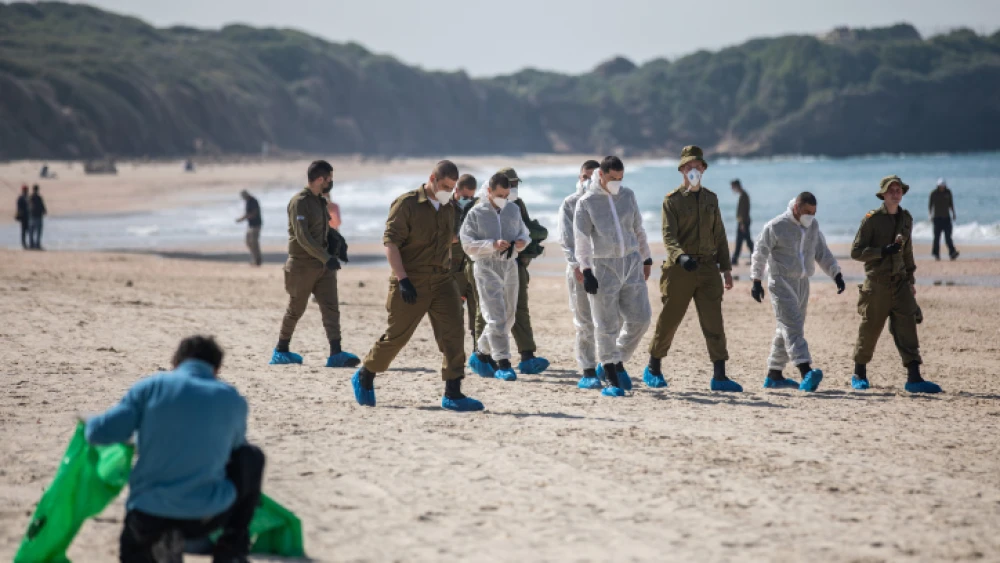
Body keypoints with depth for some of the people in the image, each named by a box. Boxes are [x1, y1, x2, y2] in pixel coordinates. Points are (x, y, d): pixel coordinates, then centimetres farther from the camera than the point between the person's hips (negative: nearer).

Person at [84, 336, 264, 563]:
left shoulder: (151, 386, -2)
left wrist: (90, 423, 20)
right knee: (252, 456, 25)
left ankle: (160, 543, 5)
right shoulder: (233, 400, 2)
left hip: (148, 519, 2)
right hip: (208, 518, -2)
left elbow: (101, 433, -4)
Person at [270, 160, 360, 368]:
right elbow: (303, 237, -23)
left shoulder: (320, 201, 13)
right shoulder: (300, 202, -14)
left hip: (323, 265, 7)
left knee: (331, 307, -6)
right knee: (296, 310, 5)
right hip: (302, 265, -7)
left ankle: (336, 354, -13)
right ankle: (281, 351, 21)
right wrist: (326, 258, -29)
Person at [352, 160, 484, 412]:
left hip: (442, 281, 5)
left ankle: (453, 393, -6)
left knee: (453, 334, -7)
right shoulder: (407, 204, -10)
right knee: (396, 336, 3)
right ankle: (364, 378, 25)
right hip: (410, 284, -5)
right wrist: (402, 279, -21)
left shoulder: (449, 207, 10)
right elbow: (390, 241, -14)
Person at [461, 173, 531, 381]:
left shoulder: (513, 210, 11)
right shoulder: (476, 213, -4)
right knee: (496, 316, -12)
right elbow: (467, 244, -9)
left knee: (508, 316, 10)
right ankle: (502, 363, -12)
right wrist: (493, 245, -22)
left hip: (510, 266, 6)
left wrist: (522, 241, -4)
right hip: (487, 268, -6)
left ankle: (481, 353, 27)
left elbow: (524, 232, 21)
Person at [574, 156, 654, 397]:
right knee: (607, 326, -2)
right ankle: (611, 380, 5)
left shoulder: (628, 196, 8)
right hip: (604, 266, -4)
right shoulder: (586, 202, -6)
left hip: (631, 263, 4)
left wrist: (646, 259, 18)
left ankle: (616, 364, 20)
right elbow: (581, 239, -9)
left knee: (640, 318, 1)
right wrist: (586, 271, -16)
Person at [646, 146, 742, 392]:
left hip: (708, 268, 4)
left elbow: (719, 235, 16)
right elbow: (668, 235, -14)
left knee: (714, 322, -3)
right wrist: (681, 256, -32)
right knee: (669, 320, 5)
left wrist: (726, 267, 11)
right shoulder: (672, 200, -3)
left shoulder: (711, 198, 12)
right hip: (679, 270, -4)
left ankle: (719, 376, -4)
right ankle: (653, 368, 23)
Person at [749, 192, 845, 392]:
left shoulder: (813, 226, 10)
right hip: (781, 281, -7)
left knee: (788, 329, 10)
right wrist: (757, 281, -12)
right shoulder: (776, 226, -10)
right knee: (792, 325, -19)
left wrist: (836, 274, 5)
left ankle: (774, 375, 18)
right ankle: (806, 372, -32)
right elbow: (760, 253, -7)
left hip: (802, 282, 7)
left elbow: (822, 253, 15)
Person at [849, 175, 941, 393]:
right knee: (870, 329, 3)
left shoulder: (906, 219, 12)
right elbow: (856, 251, -11)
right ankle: (859, 375, 22)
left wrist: (911, 279, 24)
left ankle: (914, 378, -12)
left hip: (900, 281, 5)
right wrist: (884, 251, -21)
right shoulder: (872, 219, -7)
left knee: (907, 328, -7)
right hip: (877, 283, -5)